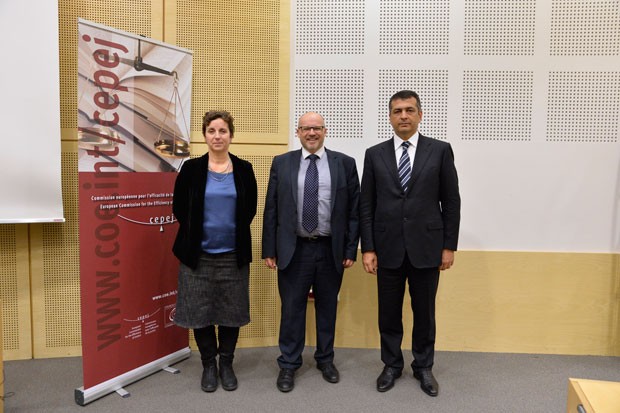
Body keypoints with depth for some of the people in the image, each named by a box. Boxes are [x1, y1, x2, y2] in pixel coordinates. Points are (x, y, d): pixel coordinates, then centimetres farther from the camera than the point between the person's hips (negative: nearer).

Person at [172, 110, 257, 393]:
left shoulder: (244, 169, 1)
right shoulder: (191, 169, -2)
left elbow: (250, 208, 6)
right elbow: (179, 208, 2)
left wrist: (235, 232, 1)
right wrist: (196, 232, 3)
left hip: (233, 255, 1)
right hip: (198, 254, 0)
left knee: (232, 312, 9)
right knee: (200, 312, 8)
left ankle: (226, 364, 29)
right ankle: (208, 365, 28)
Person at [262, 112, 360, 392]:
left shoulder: (345, 163, 2)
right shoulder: (281, 163, 3)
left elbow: (354, 210, 1)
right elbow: (271, 210, 2)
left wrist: (351, 249, -2)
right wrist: (269, 250, -1)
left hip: (331, 249, 1)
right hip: (293, 249, 0)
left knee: (327, 307, 14)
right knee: (292, 308, 8)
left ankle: (325, 359, 34)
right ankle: (288, 364, 26)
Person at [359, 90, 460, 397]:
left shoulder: (440, 150, 1)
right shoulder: (374, 154, 3)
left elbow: (451, 202, 1)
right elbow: (366, 206, 1)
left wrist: (449, 246, -1)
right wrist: (367, 248, -3)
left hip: (426, 247, 0)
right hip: (388, 248, 1)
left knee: (424, 312, 13)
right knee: (388, 312, 12)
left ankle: (423, 367, 33)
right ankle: (392, 365, 32)